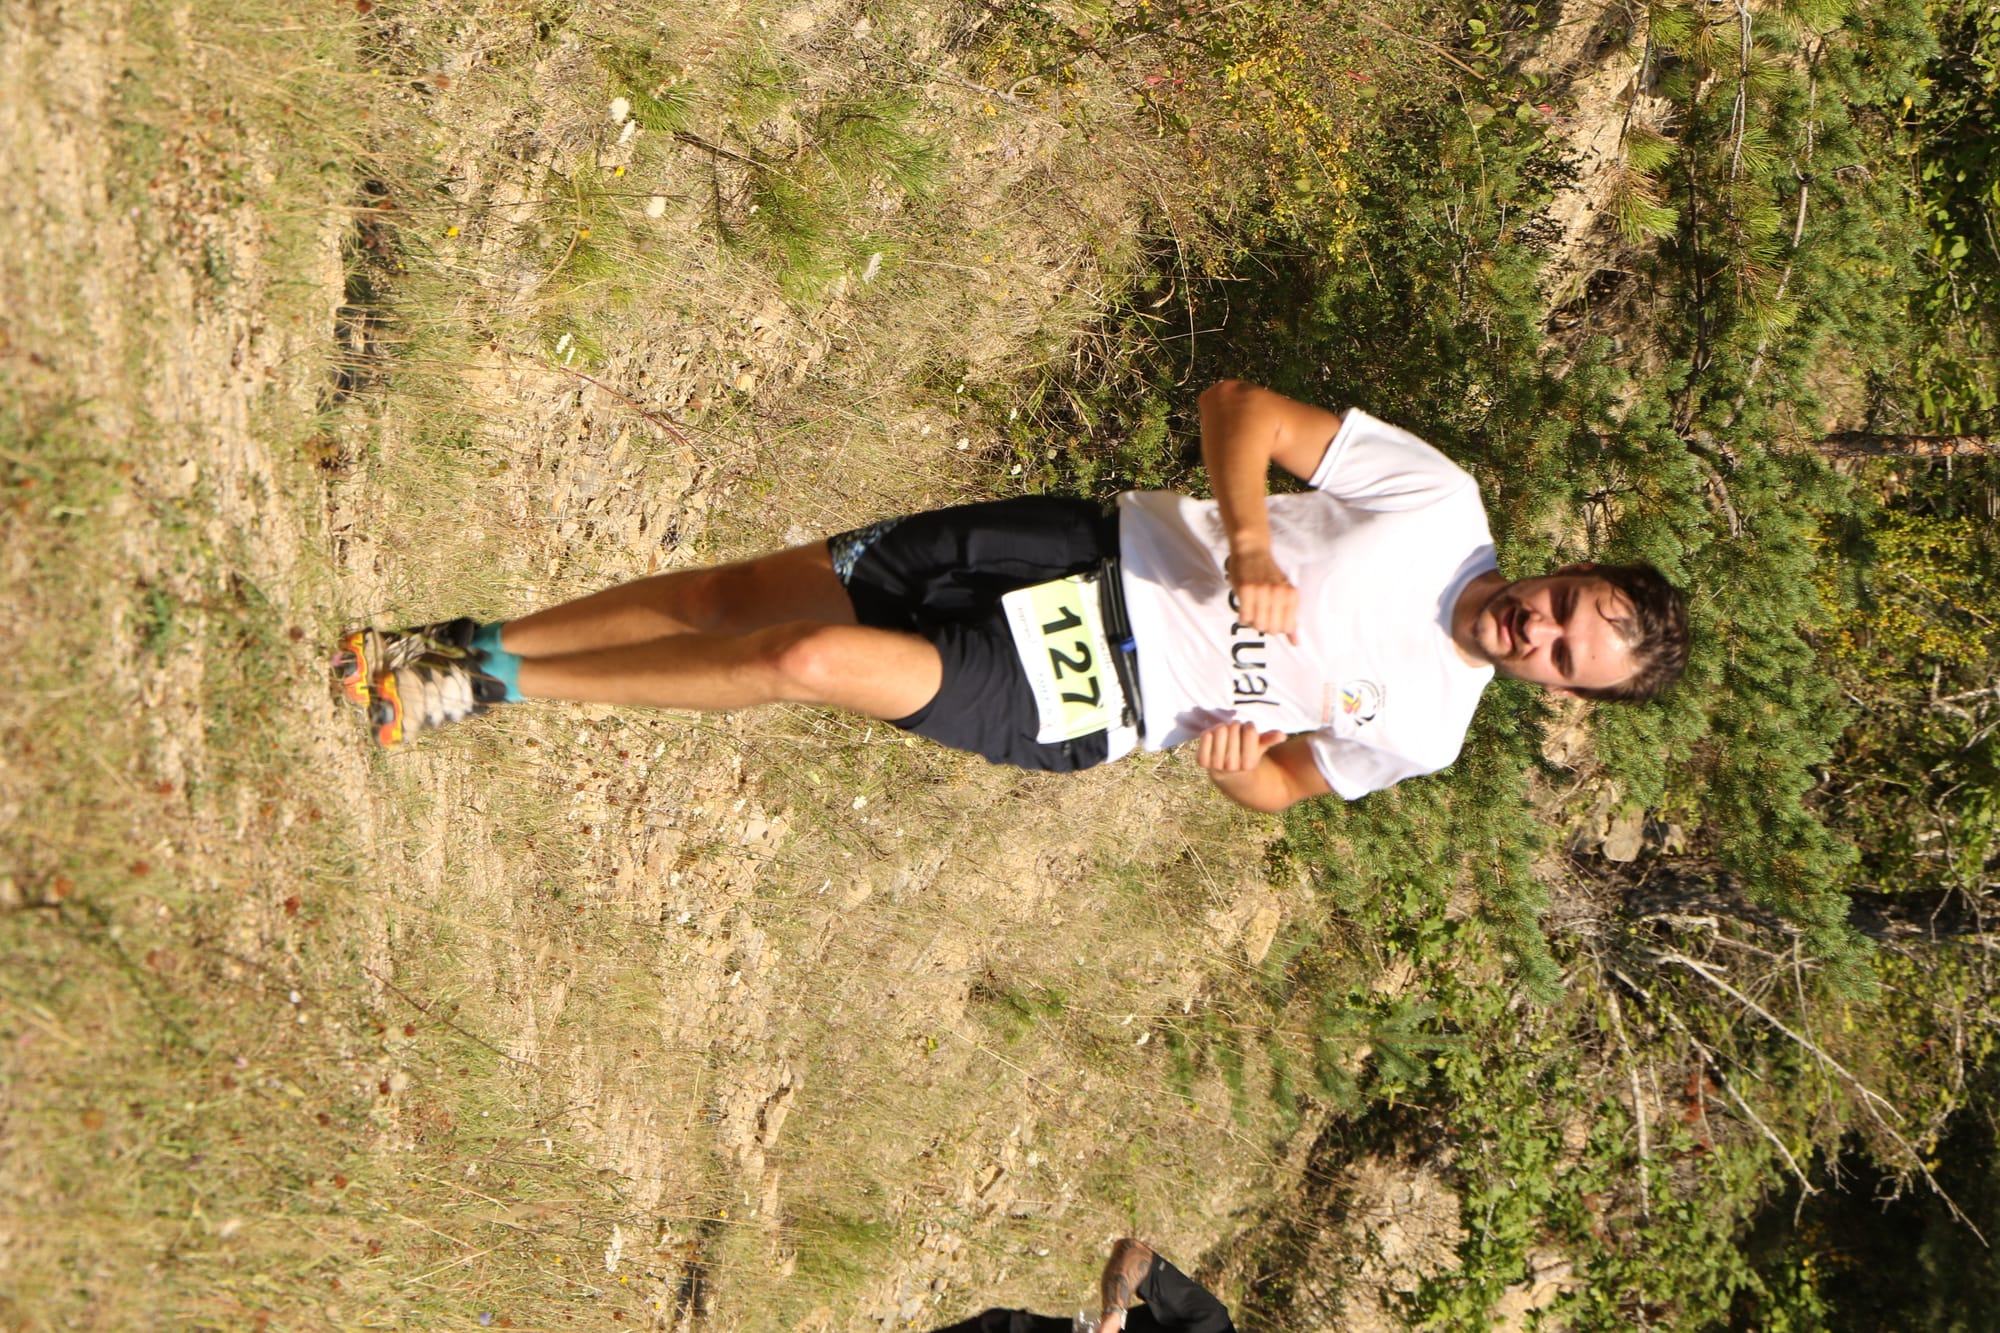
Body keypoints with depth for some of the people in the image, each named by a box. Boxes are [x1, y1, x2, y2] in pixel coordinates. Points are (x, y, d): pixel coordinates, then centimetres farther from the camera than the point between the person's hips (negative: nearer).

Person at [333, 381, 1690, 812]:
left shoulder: (1424, 732, -1)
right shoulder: (1444, 503, -2)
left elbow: (1292, 780, 10)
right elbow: (1241, 405, -3)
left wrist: (1248, 762, -15)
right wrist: (1249, 541, -21)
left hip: (1083, 707, -2)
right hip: (1099, 549, 2)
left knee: (811, 658, -21)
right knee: (756, 586, -7)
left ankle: (496, 681, -4)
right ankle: (477, 650, 10)